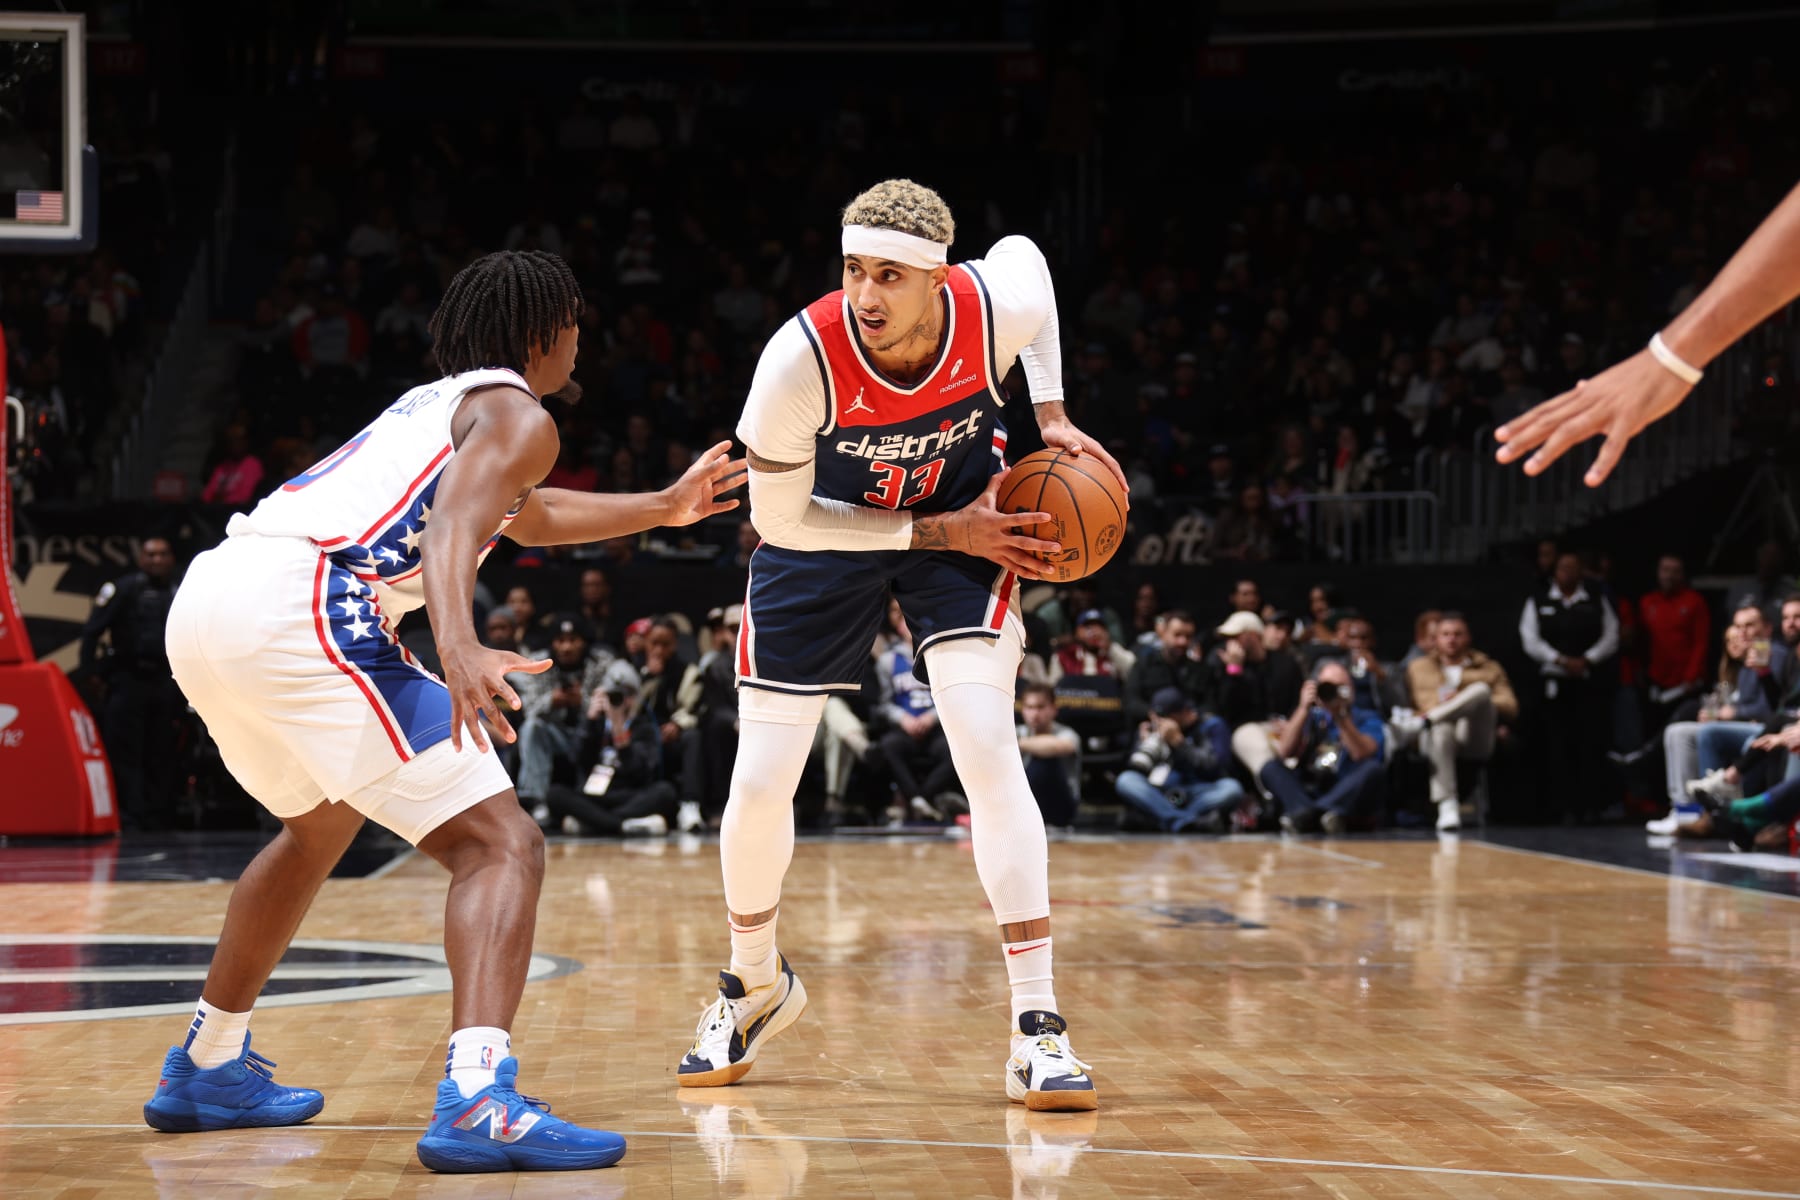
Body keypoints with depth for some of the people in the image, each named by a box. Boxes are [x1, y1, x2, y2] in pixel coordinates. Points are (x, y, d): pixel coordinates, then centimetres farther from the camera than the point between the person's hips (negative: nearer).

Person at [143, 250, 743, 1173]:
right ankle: (478, 1104, -29)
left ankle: (206, 1070, 40)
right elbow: (453, 526, -15)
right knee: (501, 846, -9)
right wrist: (458, 647, -32)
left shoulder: (435, 403, 34)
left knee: (321, 823, 35)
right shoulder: (517, 415, 7)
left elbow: (527, 517, 53)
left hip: (206, 594, 10)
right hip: (300, 605, -9)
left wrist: (664, 509, 61)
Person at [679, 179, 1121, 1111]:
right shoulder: (800, 359, -34)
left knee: (989, 751, -18)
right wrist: (937, 532, -23)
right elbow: (780, 518, -20)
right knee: (759, 786, 1)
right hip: (826, 534, 0)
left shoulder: (999, 306, -28)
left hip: (965, 520, 0)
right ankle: (757, 984, 31)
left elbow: (1023, 253, 0)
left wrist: (1051, 415, -7)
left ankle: (1037, 1031, -13)